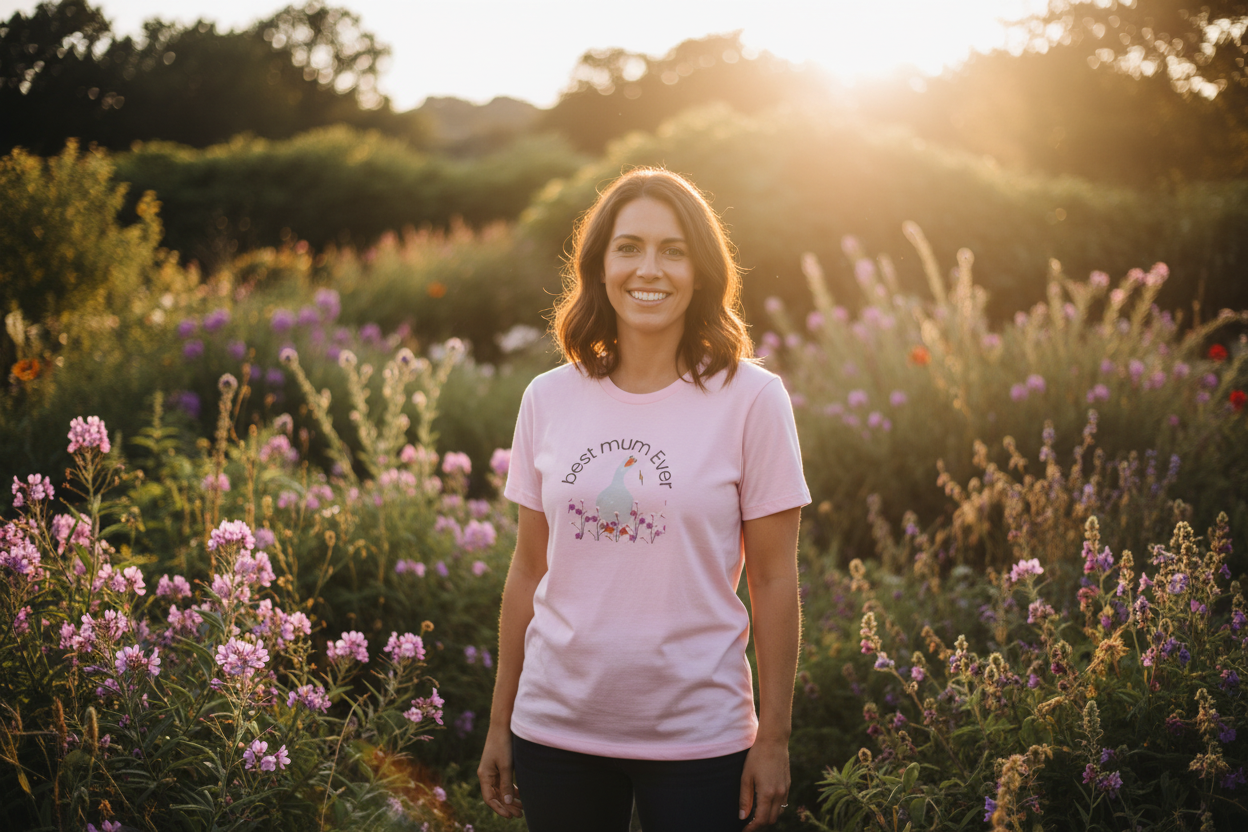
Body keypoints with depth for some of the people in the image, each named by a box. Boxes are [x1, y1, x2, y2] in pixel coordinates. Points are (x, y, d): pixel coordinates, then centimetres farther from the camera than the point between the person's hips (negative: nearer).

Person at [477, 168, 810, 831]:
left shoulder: (750, 398, -6)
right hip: (555, 727, 3)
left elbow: (774, 580, -4)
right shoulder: (548, 399, 2)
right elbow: (528, 570, 7)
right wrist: (500, 723, 10)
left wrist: (774, 739, -4)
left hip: (697, 736, -2)